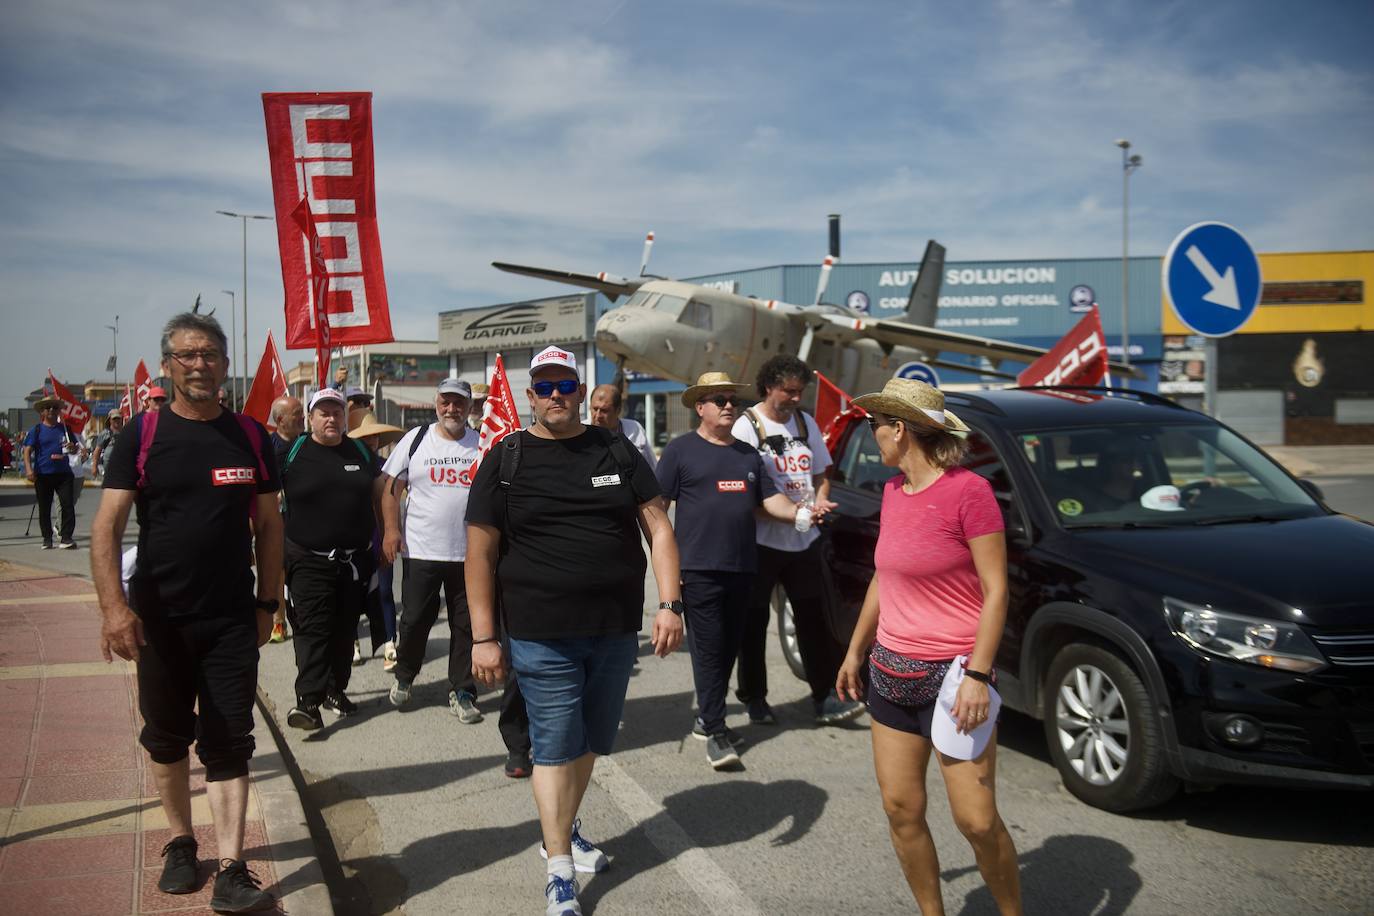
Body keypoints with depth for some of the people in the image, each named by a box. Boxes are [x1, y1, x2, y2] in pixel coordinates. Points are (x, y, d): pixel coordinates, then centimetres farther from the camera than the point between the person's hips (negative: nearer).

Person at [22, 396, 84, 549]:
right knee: (44, 508, 6)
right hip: (43, 475, -1)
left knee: (68, 505, -7)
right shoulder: (37, 429, 3)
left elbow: (76, 450, 18)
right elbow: (27, 450, -3)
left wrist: (73, 448, -8)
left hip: (64, 473, 1)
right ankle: (47, 539, 18)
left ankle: (66, 538, -3)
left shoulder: (65, 428, 11)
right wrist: (29, 469, -18)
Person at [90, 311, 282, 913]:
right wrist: (113, 605, -20)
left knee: (228, 744, 0)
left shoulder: (251, 436, 3)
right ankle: (180, 845, 33)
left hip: (233, 620, 0)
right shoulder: (142, 434, -3)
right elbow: (107, 526, -9)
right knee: (166, 738, 14)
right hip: (158, 619, 0)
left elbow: (268, 526, 8)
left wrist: (267, 603, 5)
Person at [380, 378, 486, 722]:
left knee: (466, 626, 6)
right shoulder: (415, 439, 2)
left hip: (470, 553, 1)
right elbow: (392, 489, 5)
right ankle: (404, 676, 32)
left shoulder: (482, 444, 4)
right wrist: (390, 529, -6)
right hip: (420, 551, -1)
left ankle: (462, 692, 17)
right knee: (414, 619, 7)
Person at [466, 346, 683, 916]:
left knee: (592, 742, 16)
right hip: (542, 637, -3)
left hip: (616, 632, 3)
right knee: (555, 748, 1)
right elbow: (480, 552, -3)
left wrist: (669, 603, -6)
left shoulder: (617, 453, 5)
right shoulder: (506, 461, -2)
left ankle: (566, 829, 38)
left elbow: (658, 527, 4)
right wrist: (483, 637, -6)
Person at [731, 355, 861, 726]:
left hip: (804, 540, 5)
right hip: (762, 541, -4)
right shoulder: (748, 426, -7)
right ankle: (754, 697, 19)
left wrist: (819, 502, -5)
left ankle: (824, 697, 12)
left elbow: (820, 475, 18)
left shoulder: (806, 423, 10)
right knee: (754, 622, 5)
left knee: (814, 618, 5)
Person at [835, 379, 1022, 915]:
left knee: (977, 821, -5)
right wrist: (855, 651, 21)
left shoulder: (967, 491, -14)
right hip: (890, 673, 7)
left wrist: (978, 675, -19)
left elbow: (996, 591, -14)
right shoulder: (892, 491, 7)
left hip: (951, 676, -7)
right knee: (901, 810, 8)